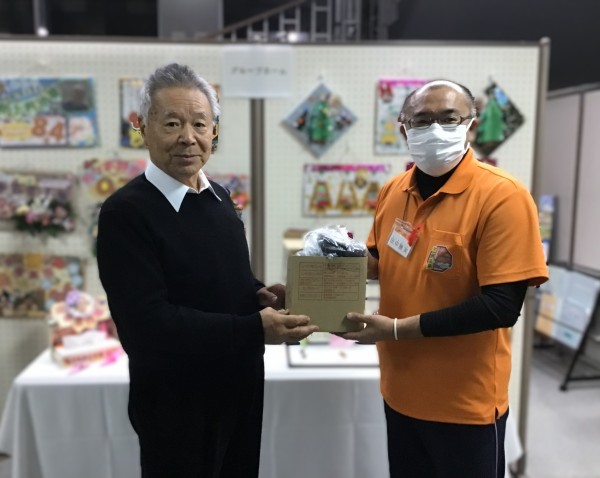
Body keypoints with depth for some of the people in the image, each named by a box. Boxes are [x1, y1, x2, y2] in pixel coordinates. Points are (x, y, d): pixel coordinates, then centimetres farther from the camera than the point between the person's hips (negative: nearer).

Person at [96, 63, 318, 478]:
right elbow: (149, 322, -25)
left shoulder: (219, 197, 4)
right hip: (176, 403, -6)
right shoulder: (125, 213, -19)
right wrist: (255, 329, -27)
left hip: (240, 387, 7)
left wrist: (261, 295, -9)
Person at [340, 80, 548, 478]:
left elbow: (501, 306, -22)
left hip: (466, 403, -5)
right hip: (401, 391, 6)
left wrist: (397, 328, -22)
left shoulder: (502, 196, -19)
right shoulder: (393, 191, 0)